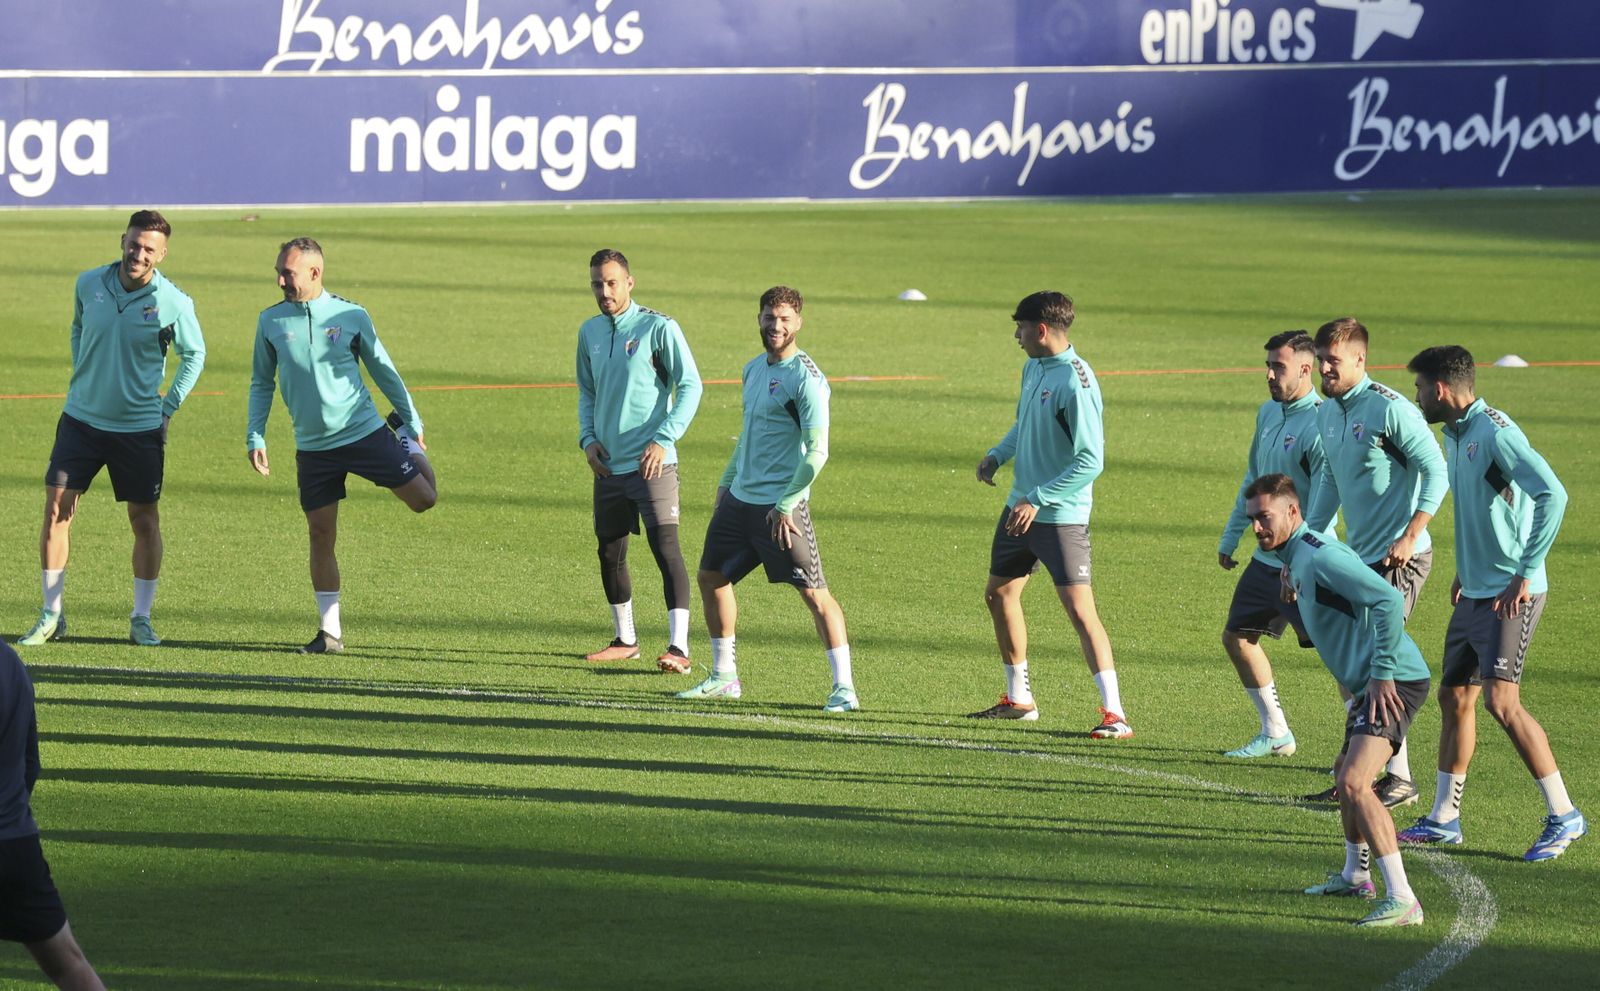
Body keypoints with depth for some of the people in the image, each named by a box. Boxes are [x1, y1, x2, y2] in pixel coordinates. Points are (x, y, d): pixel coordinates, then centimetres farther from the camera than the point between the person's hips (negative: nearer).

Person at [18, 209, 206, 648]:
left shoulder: (173, 303, -11)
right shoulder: (89, 284, -4)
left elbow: (194, 354, 6)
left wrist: (169, 406, 2)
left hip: (140, 427, -2)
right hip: (82, 418, 2)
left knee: (145, 520, 2)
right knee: (56, 510, -4)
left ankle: (142, 618, 16)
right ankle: (52, 616, 5)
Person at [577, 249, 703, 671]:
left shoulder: (659, 328, -7)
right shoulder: (590, 332, 11)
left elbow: (690, 386, -8)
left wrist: (663, 439, -16)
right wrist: (588, 438, 6)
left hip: (652, 463, -7)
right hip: (608, 464, 7)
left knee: (665, 548, -14)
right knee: (609, 553, 11)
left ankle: (678, 647, -17)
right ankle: (625, 639, 27)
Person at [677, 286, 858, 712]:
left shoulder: (805, 378, -15)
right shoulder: (755, 368, 12)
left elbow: (817, 453, -19)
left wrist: (785, 506, -20)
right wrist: (726, 482, 20)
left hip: (781, 505, -9)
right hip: (739, 499, 9)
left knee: (814, 592, -11)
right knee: (711, 578, 15)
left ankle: (844, 688, -9)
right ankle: (724, 677, 27)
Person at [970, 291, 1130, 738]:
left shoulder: (1075, 382, -21)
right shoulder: (1033, 367, 6)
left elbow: (1090, 461, -24)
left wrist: (1037, 499, -24)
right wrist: (998, 454, 5)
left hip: (1061, 516, -10)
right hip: (1021, 506, 10)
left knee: (1080, 608, -14)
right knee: (999, 594, 18)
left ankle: (1115, 714, -14)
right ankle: (1018, 699, 32)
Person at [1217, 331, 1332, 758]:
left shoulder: (1318, 425, -17)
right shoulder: (1268, 413, 10)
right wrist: (1230, 538, 23)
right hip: (1266, 558, 9)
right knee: (1236, 637, 14)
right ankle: (1276, 734, 25)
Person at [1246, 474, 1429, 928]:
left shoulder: (1320, 556, -16)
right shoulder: (1297, 558, 17)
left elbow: (1390, 601, -24)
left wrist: (1382, 673, -22)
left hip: (1393, 684, -11)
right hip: (1370, 683, 11)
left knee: (1353, 782, -21)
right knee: (1348, 775, 27)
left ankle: (1402, 900, -24)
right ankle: (1355, 875, 48)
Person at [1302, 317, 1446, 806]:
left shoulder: (1391, 409, -14)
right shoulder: (1327, 413, 11)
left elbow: (1436, 472, -15)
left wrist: (1410, 537, -20)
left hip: (1399, 556, -8)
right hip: (1359, 556, 8)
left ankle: (1399, 778, -3)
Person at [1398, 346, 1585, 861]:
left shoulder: (1495, 431, -17)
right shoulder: (1455, 434, 13)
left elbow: (1552, 494, -26)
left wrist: (1526, 573, -24)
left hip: (1512, 593, -10)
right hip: (1476, 592, 10)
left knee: (1501, 701, -16)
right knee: (1454, 697, 12)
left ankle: (1564, 815, -9)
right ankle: (1444, 819, 22)